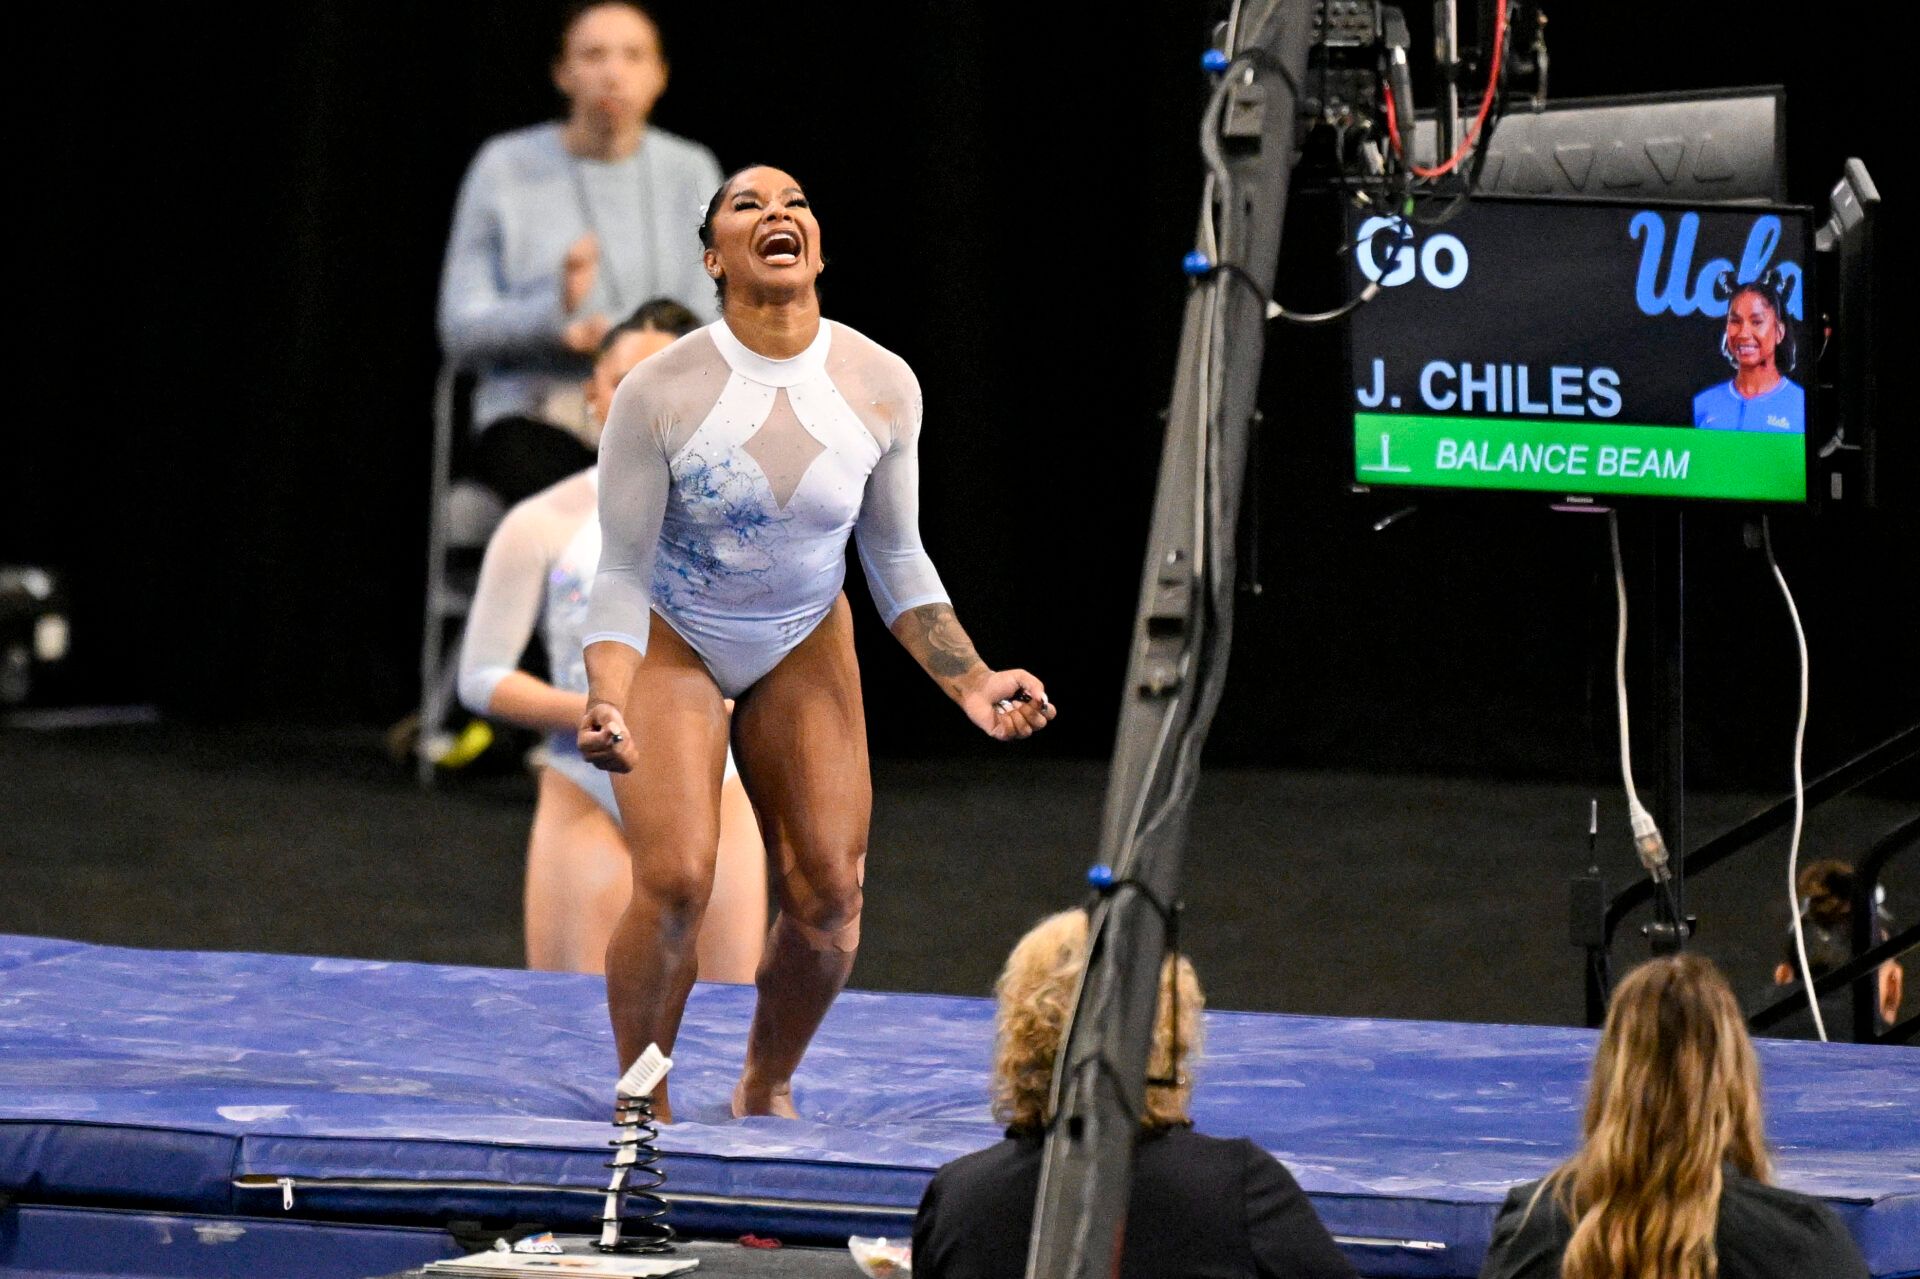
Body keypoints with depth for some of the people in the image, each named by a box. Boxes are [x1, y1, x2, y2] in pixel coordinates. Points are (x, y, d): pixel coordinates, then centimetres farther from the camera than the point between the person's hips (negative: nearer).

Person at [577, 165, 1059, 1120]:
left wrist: (969, 682, -10)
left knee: (827, 892, -6)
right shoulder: (658, 393, -25)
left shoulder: (882, 386, -15)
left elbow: (896, 558, -1)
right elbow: (622, 575, -18)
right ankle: (642, 1111, 4)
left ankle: (766, 1092, 19)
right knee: (675, 882, -18)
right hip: (673, 643, -3)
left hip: (806, 646, 3)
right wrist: (608, 705, -33)